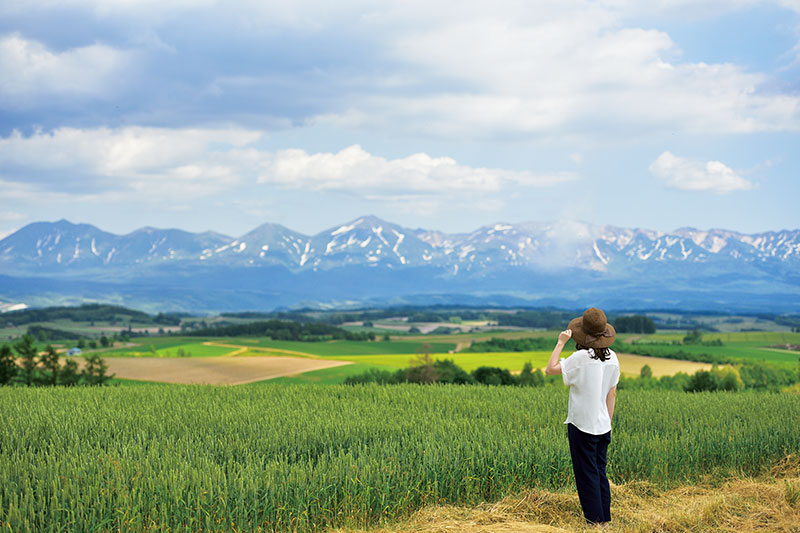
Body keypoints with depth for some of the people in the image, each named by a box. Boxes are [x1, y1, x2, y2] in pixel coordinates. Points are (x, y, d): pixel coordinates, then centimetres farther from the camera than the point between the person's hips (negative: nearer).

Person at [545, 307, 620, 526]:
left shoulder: (581, 358, -19)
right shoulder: (612, 358, 1)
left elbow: (550, 369, -13)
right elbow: (611, 394, 8)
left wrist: (561, 342, -8)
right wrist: (608, 422, 17)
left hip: (582, 426, -6)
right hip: (603, 426, 6)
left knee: (587, 475, 2)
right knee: (600, 473, 16)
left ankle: (595, 521, 7)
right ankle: (605, 519, 21)